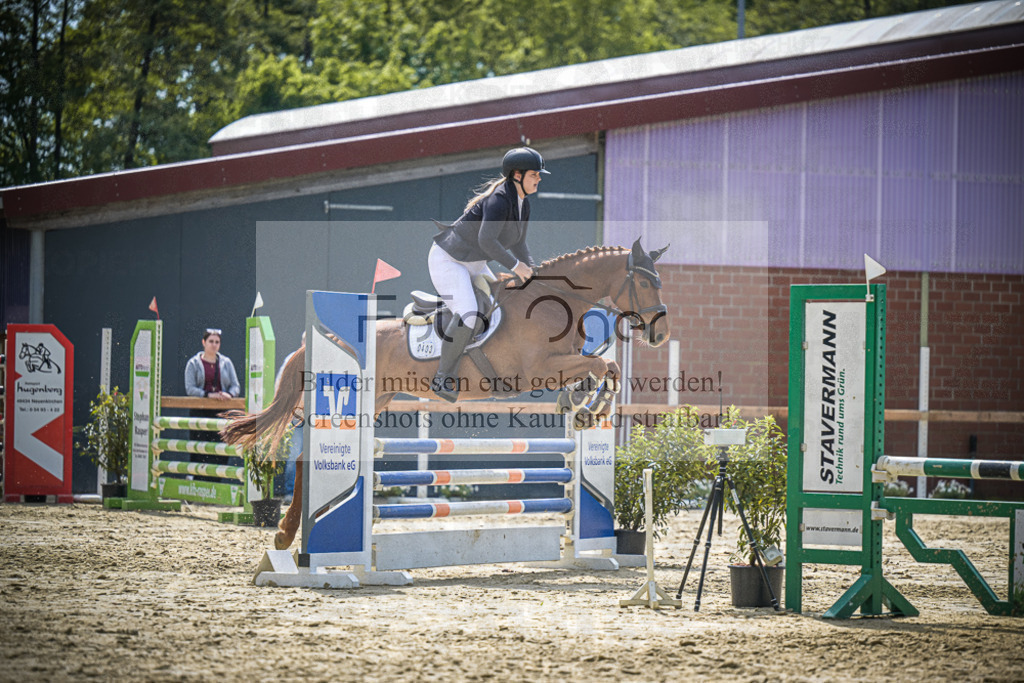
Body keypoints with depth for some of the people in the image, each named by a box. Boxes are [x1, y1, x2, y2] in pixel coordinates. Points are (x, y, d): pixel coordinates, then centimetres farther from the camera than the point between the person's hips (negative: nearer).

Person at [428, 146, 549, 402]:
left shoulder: (523, 203, 4)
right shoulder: (499, 200, -26)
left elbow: (517, 244, 16)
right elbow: (487, 240, -35)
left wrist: (532, 272, 3)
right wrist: (515, 265, -26)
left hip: (471, 264, 10)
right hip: (446, 261, -10)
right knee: (468, 315, -27)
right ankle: (444, 378, -15)